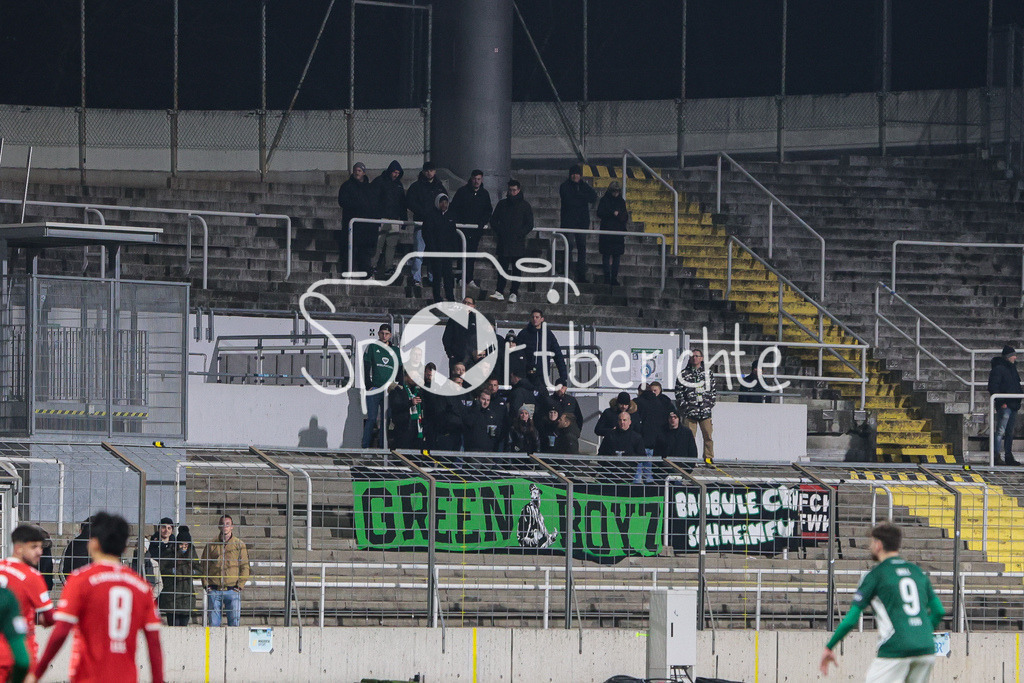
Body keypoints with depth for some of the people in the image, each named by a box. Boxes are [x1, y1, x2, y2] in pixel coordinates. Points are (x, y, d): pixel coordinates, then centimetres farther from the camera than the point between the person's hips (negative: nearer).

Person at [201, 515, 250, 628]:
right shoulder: (211, 545, 9)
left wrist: (239, 586, -4)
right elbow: (204, 566, 11)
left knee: (234, 622, -4)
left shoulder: (239, 545, 7)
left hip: (232, 590, -1)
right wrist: (206, 585, 0)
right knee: (213, 623, 0)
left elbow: (245, 567, 6)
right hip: (214, 591, 1)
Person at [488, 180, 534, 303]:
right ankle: (499, 292, -2)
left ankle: (514, 293, 3)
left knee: (516, 269, 0)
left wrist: (520, 234, -10)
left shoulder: (525, 205, 4)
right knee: (502, 267, -1)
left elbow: (530, 225, 3)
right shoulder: (502, 204, 11)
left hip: (518, 242, -2)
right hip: (503, 242, 2)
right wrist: (498, 232, 0)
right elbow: (494, 220, 16)